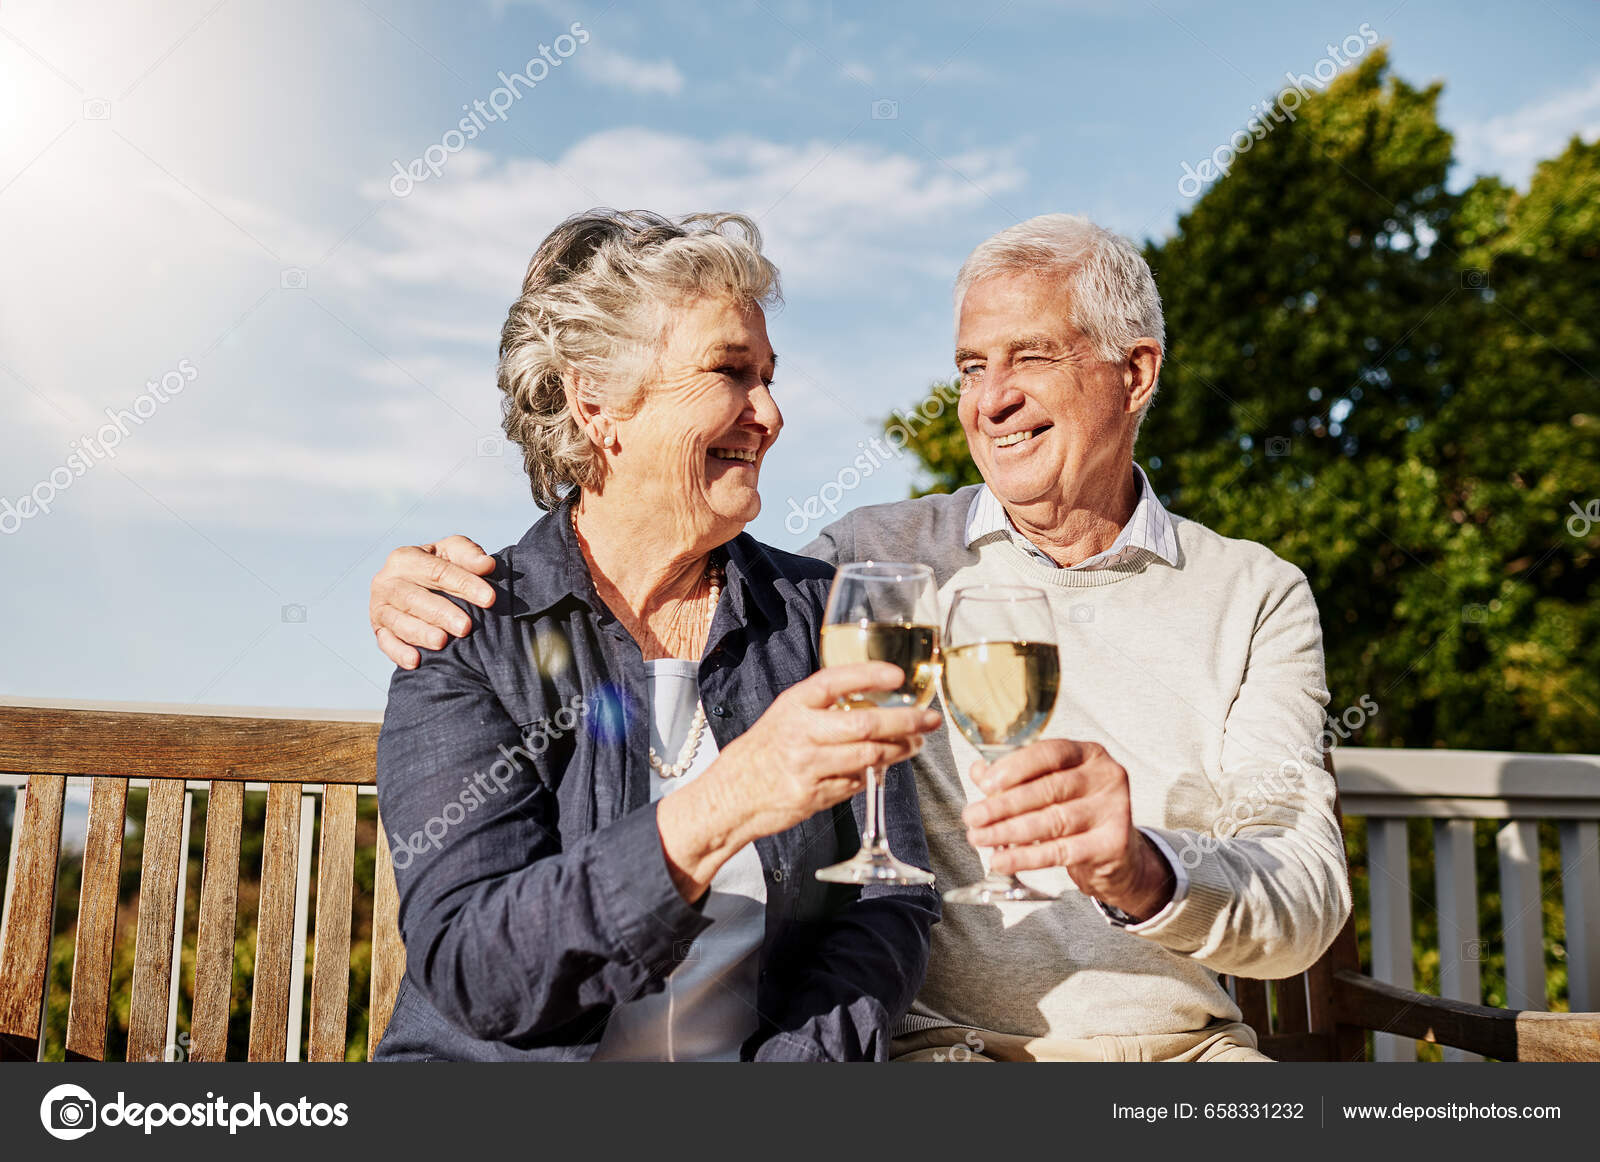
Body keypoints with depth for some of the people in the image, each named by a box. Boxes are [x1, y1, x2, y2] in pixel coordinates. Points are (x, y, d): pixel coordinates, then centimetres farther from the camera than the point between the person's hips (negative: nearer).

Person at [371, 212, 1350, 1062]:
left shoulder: (1255, 596, 4)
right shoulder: (881, 558, 4)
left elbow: (1308, 894, -7)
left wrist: (1144, 873, -30)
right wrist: (456, 590, -8)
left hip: (1185, 1040, 2)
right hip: (939, 1039, -1)